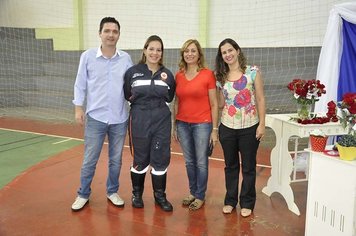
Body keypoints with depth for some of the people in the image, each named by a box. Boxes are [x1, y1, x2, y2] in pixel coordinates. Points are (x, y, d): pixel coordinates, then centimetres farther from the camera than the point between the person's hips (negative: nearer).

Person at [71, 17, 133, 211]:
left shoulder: (125, 58, 0)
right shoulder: (88, 56, -3)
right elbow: (80, 84, 2)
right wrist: (78, 107, -3)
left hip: (119, 119, 2)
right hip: (95, 117, -1)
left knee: (116, 160, 13)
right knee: (89, 160, 7)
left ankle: (112, 192, 31)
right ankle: (83, 194, 25)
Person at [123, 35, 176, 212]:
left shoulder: (167, 74, 5)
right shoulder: (132, 72, 0)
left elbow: (169, 98, 11)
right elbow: (125, 95, 7)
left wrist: (165, 83, -1)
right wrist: (137, 99, -4)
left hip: (162, 121, 2)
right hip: (139, 121, -1)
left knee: (160, 160, 6)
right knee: (140, 160, 9)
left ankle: (160, 196, 25)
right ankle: (137, 194, 30)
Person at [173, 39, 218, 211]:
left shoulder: (208, 74, -6)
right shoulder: (178, 76, 5)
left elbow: (214, 104, -4)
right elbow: (176, 102, 11)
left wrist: (214, 129, -6)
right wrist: (175, 126, 10)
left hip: (202, 124, -4)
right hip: (183, 124, 4)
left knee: (201, 162, 5)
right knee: (189, 161, 14)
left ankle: (200, 196, 21)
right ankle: (192, 192, 31)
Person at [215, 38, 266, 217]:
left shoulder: (252, 72, -5)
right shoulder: (220, 76, 5)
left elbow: (260, 99, -5)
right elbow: (220, 104, 8)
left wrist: (261, 124, -9)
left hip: (249, 127, -3)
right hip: (227, 127, 3)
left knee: (248, 167, 9)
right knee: (231, 166, 14)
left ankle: (247, 203, 25)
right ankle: (230, 201, 29)